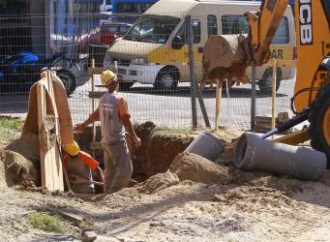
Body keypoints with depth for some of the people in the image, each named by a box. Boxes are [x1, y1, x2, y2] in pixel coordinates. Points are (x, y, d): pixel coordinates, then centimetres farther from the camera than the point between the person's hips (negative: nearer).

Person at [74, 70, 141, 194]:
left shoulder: (103, 99, 9)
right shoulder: (119, 100, -14)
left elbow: (95, 115, 22)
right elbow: (126, 121, -14)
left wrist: (83, 125, 39)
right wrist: (135, 138, -6)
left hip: (106, 140, 8)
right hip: (117, 140, -8)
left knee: (110, 170, 13)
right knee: (125, 169, -7)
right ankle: (113, 193, -13)